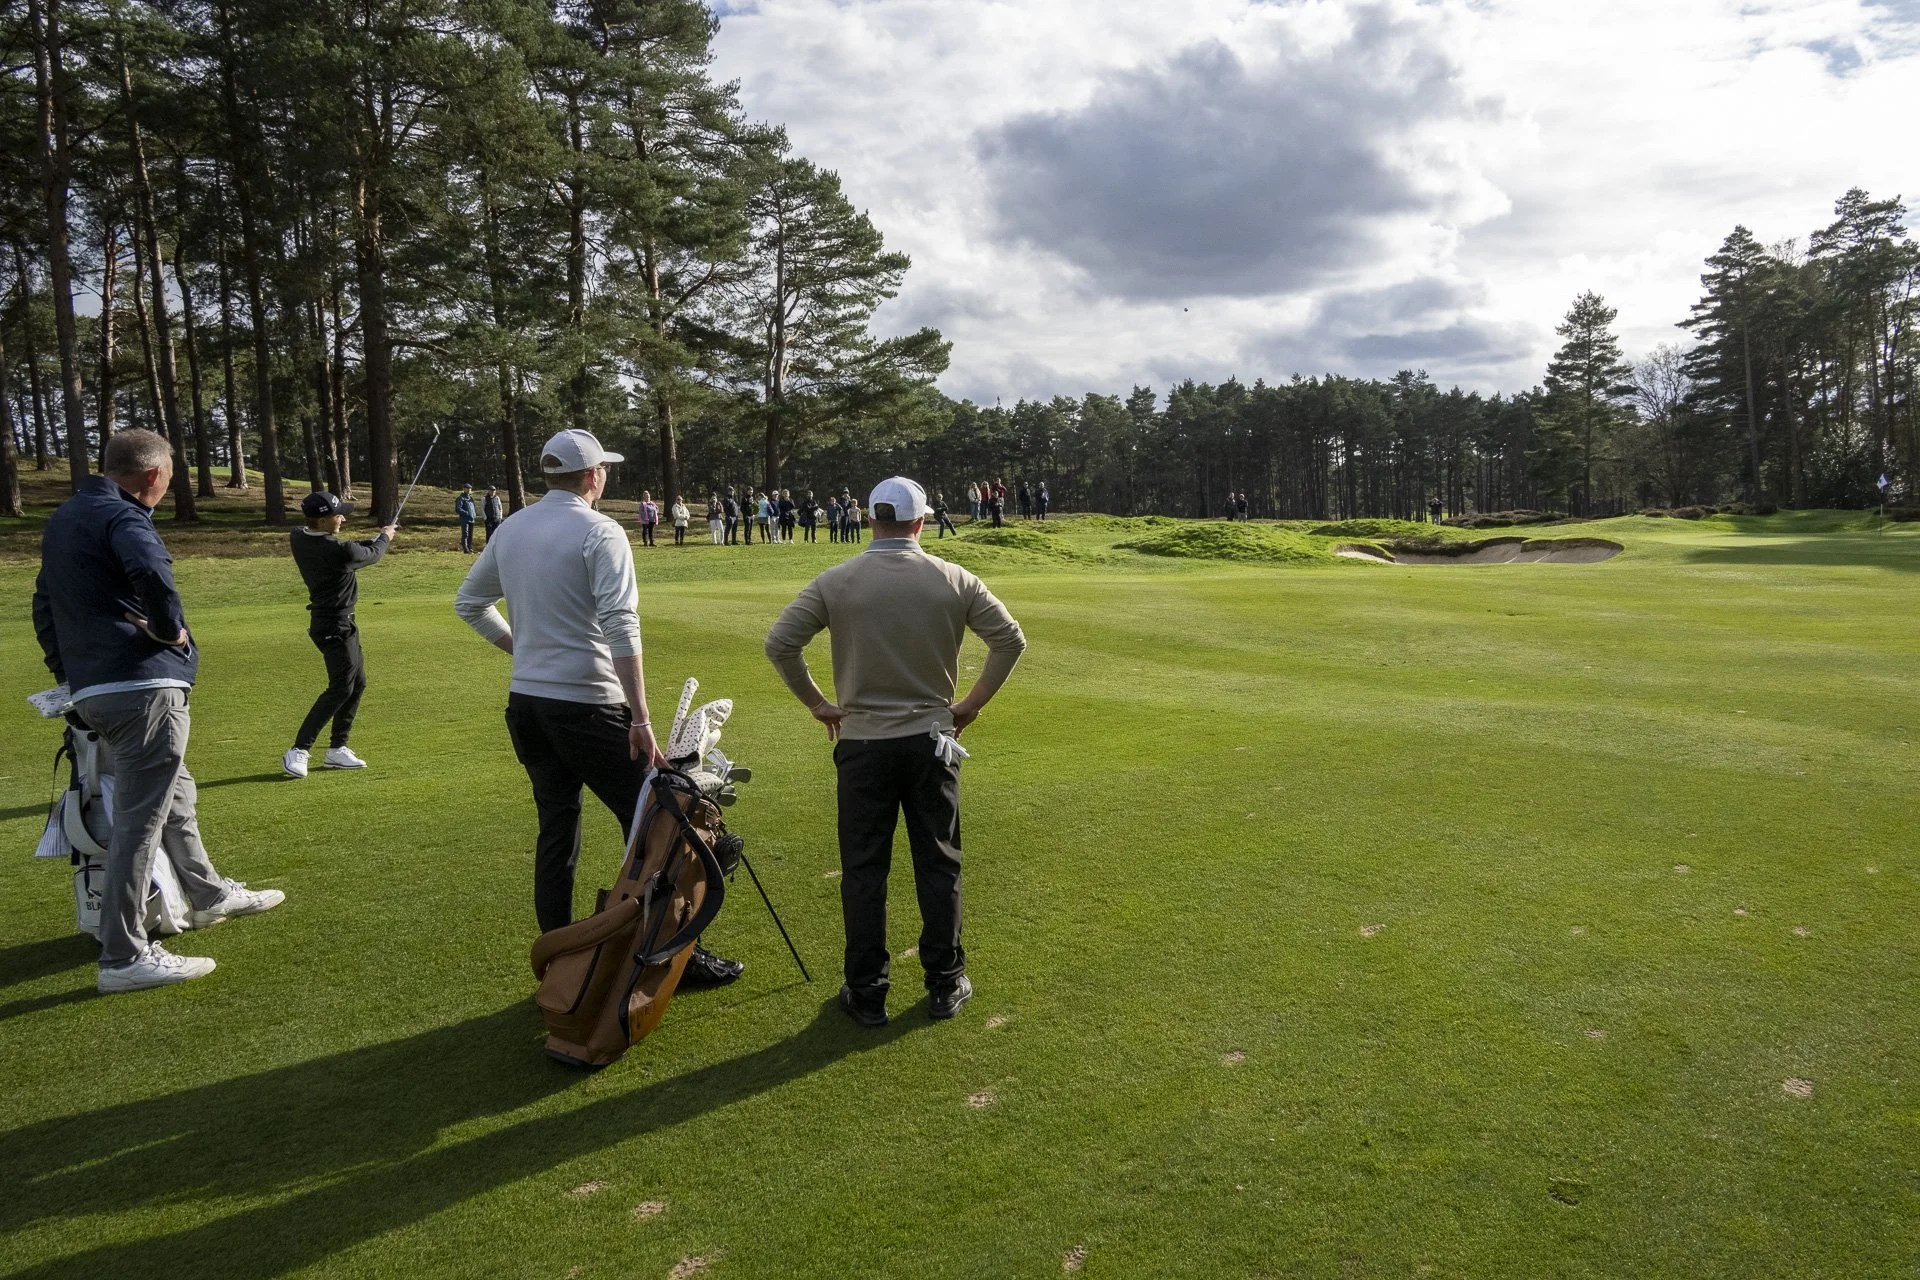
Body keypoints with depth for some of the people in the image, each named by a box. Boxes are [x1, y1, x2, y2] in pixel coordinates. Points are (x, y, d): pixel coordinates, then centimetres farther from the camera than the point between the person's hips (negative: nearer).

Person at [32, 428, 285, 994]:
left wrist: (66, 671, 30)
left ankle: (209, 894, 39)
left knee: (176, 794, 24)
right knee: (139, 819, -5)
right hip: (142, 687, -10)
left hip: (90, 690, 10)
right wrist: (171, 630, -17)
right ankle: (123, 957, -1)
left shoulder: (63, 519, 19)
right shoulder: (122, 517, -12)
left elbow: (44, 604, 28)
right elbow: (151, 572, -34)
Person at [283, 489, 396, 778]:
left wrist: (376, 538, 13)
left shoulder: (298, 539, 0)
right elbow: (371, 556, -3)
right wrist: (384, 537, 17)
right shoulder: (338, 550, -24)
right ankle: (298, 752, -7)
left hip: (340, 623, 10)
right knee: (341, 688, -7)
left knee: (357, 683, 16)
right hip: (335, 626, -10)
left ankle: (337, 748, 22)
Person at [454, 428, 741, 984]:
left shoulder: (511, 531, 10)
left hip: (525, 703, 7)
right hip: (586, 707, -7)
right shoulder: (599, 532, -12)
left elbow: (468, 602, 20)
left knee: (555, 828, 14)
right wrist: (641, 719, -22)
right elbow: (620, 627, -21)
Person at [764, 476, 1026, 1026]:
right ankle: (945, 985, 20)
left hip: (862, 743, -1)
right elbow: (1010, 640, -1)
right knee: (938, 865, 11)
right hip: (931, 740, 1)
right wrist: (972, 702, 8)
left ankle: (867, 994, 15)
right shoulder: (953, 579, -4)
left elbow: (779, 644, -7)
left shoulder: (836, 581, -7)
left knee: (863, 870, 8)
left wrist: (817, 703, 4)